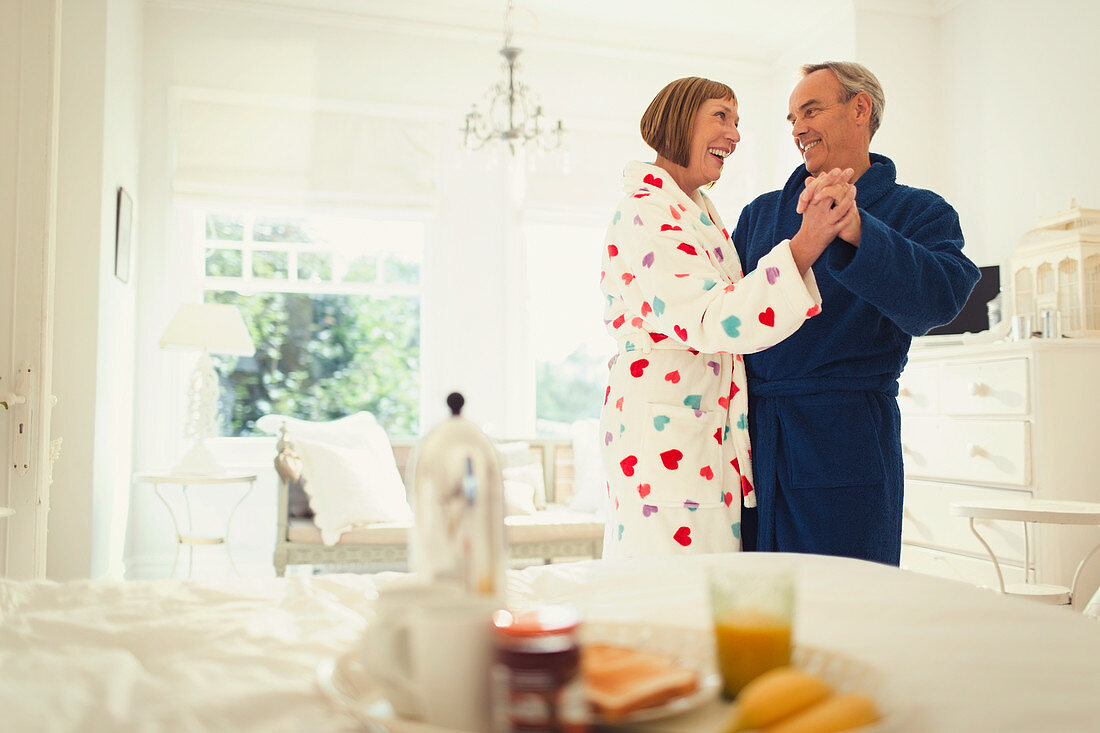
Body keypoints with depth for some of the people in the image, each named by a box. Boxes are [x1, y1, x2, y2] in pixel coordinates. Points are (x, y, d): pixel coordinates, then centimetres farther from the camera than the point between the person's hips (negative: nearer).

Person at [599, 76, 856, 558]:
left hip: (708, 433, 10)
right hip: (665, 435, -10)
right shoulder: (644, 211, -13)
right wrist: (803, 247, -32)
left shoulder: (697, 210, 18)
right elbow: (708, 322, -25)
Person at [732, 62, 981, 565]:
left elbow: (936, 300, -17)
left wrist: (854, 229, -32)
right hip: (751, 434, 4)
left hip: (846, 445, -3)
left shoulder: (920, 212, 4)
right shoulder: (761, 213, 17)